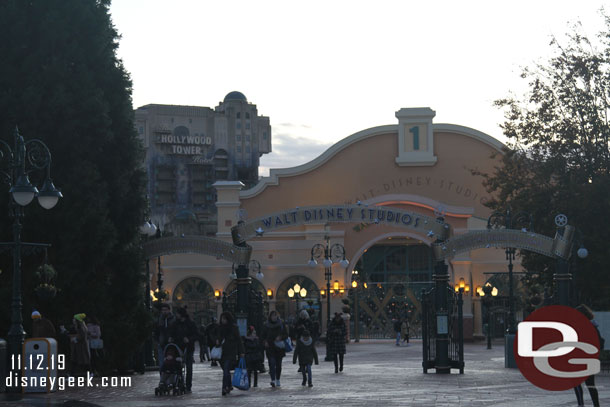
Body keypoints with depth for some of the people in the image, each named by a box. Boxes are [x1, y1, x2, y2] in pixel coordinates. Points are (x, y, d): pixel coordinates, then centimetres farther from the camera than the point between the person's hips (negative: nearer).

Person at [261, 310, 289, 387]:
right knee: (272, 363, -16)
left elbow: (286, 335, 7)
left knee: (278, 364, 6)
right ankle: (273, 380, -23)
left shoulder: (281, 324, 4)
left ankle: (277, 381, 19)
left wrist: (280, 337, -12)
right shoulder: (266, 325, 3)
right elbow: (262, 336, 11)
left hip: (279, 348, 1)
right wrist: (265, 342, -8)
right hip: (270, 347, -1)